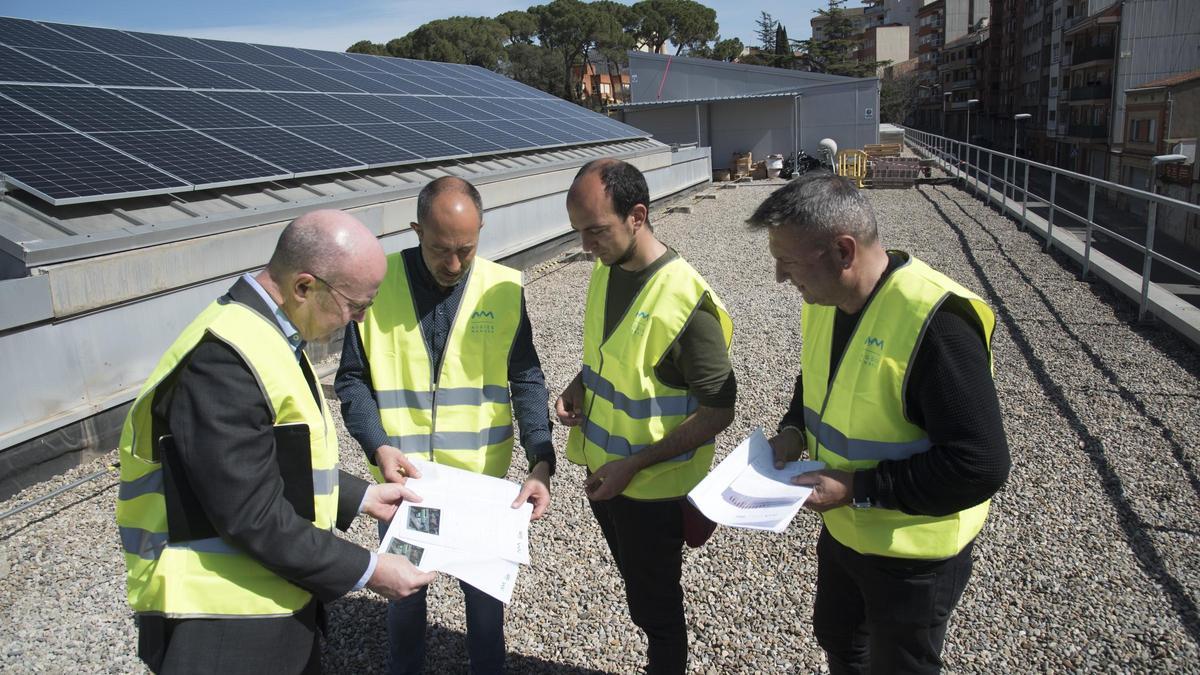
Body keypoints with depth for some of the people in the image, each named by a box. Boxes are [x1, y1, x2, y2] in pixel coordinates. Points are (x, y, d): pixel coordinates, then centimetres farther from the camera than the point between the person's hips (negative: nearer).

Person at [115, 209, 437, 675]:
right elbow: (252, 515, -26)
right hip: (224, 627, -9)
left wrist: (362, 496, 12)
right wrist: (365, 571, -18)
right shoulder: (225, 358, -26)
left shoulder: (264, 334, 5)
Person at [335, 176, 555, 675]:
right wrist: (378, 446, -20)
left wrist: (541, 462, -18)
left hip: (482, 480, 0)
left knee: (484, 587, 17)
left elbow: (526, 380, -6)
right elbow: (352, 380, -4)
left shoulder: (504, 288, -7)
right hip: (402, 479, 0)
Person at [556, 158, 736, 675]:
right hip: (603, 472, 7)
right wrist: (579, 386, -5)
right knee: (641, 591, 25)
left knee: (655, 608, 13)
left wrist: (633, 466, -22)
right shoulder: (604, 271, -2)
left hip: (653, 488, -7)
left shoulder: (686, 300, -25)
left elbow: (718, 412, -20)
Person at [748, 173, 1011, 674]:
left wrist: (857, 489, -28)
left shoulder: (935, 320, -32)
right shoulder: (824, 299, -6)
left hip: (912, 553, -7)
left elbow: (980, 465, -30)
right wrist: (794, 430, -5)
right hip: (841, 530, 7)